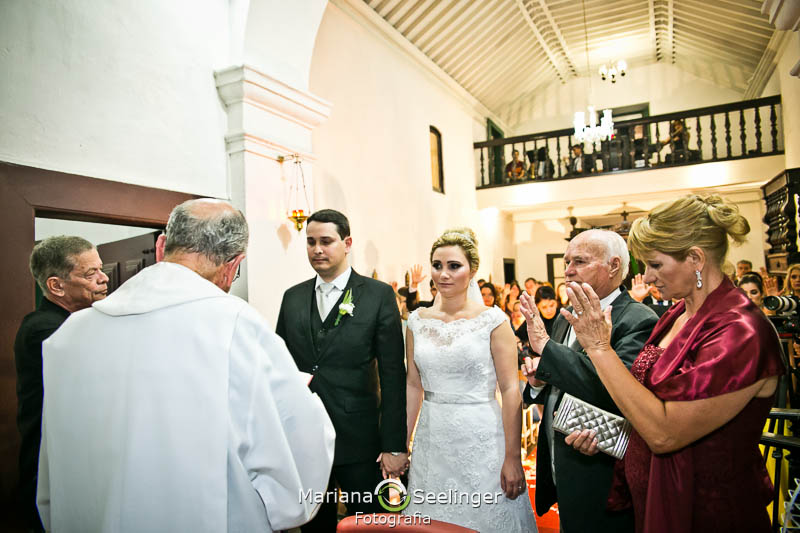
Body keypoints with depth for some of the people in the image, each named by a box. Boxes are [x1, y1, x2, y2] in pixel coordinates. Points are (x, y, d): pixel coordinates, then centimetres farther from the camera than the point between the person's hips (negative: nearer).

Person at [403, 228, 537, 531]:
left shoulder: (492, 319, -9)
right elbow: (413, 385, 7)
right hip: (431, 440, 4)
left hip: (481, 438, -3)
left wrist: (512, 458, -12)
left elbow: (510, 390, -10)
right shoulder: (417, 321, 1)